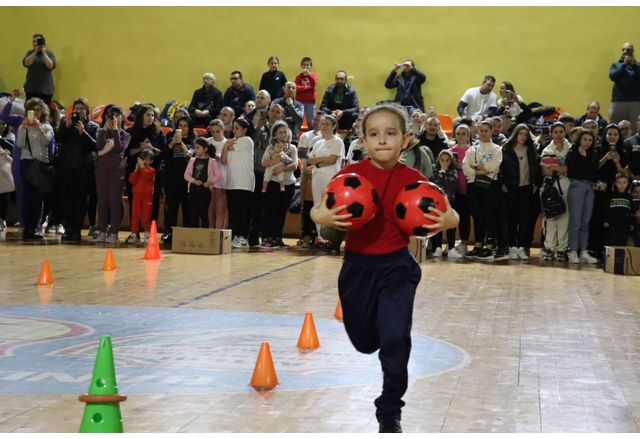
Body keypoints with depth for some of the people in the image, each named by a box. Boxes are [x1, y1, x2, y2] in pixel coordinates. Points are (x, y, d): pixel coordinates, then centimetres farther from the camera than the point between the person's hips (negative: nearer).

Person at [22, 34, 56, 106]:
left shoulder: (50, 54, 4)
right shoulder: (30, 53, 10)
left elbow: (50, 66, -13)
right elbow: (26, 63, -8)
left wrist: (44, 53, -14)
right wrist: (35, 52, -13)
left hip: (45, 89, -2)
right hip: (31, 88, 2)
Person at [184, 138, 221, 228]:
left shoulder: (211, 161, 2)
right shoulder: (192, 160, 11)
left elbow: (217, 175, -1)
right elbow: (186, 174, 8)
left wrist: (210, 182, -17)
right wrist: (194, 181, -9)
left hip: (205, 189, -3)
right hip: (193, 189, 3)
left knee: (204, 213, -3)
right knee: (194, 214, 5)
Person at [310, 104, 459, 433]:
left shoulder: (413, 179, -9)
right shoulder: (350, 175, -9)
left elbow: (449, 215, -3)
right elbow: (316, 211, -6)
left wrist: (448, 220, -26)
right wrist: (324, 216, -29)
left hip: (397, 266, -1)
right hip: (357, 266, 2)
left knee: (395, 338, -12)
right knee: (364, 342, 15)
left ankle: (390, 414, 10)